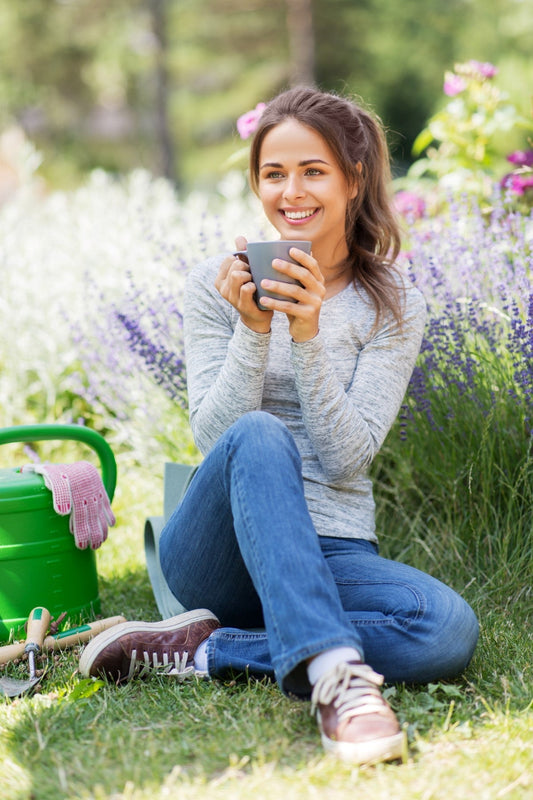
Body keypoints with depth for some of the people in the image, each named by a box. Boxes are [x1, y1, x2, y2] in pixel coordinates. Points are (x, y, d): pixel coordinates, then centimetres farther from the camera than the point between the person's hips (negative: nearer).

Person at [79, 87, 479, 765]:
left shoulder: (395, 307, 2)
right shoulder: (216, 285, 2)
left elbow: (347, 457, -9)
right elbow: (214, 436, -7)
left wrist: (308, 335, -21)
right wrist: (254, 330, -20)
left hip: (330, 553, 2)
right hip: (218, 550, -1)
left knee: (450, 630, -28)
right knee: (260, 437, -34)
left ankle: (201, 648, -22)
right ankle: (334, 672, -44)